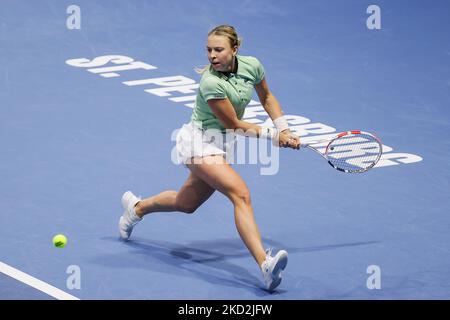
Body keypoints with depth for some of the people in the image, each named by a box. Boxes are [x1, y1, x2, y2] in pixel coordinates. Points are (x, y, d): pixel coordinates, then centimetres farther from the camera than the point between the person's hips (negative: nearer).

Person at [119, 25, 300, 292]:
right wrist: (273, 136, -13)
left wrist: (284, 129, 3)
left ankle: (136, 207, 51)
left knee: (187, 203, 23)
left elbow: (267, 97, 12)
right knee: (241, 193, -28)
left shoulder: (251, 66, -8)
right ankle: (265, 265, -39)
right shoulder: (211, 83, -27)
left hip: (220, 146, 8)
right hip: (199, 142, -8)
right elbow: (234, 124, -19)